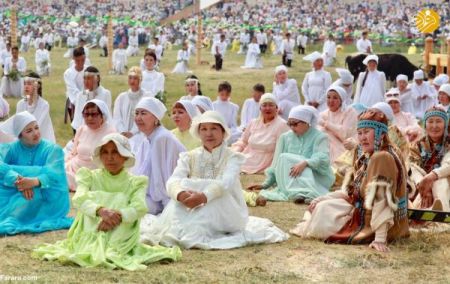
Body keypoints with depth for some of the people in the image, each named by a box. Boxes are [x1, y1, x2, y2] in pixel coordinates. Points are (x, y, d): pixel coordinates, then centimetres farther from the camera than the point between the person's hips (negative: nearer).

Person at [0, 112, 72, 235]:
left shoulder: (53, 149, -1)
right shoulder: (10, 148, 3)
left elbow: (53, 174, -19)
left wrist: (34, 182, -41)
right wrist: (17, 180, -37)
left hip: (46, 200, -2)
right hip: (15, 197, 2)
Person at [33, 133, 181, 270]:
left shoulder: (135, 182, 11)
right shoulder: (90, 176, 13)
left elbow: (140, 208, -9)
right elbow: (79, 199, -8)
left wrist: (117, 215, -32)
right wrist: (101, 210, -31)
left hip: (120, 239, 0)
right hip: (90, 235, 1)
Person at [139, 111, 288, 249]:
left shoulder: (233, 157, -2)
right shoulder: (189, 157, 7)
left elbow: (226, 182, -23)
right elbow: (173, 180, -11)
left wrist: (204, 196, -43)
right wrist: (181, 194, -37)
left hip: (225, 214, -2)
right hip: (196, 214, 2)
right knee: (185, 186, -24)